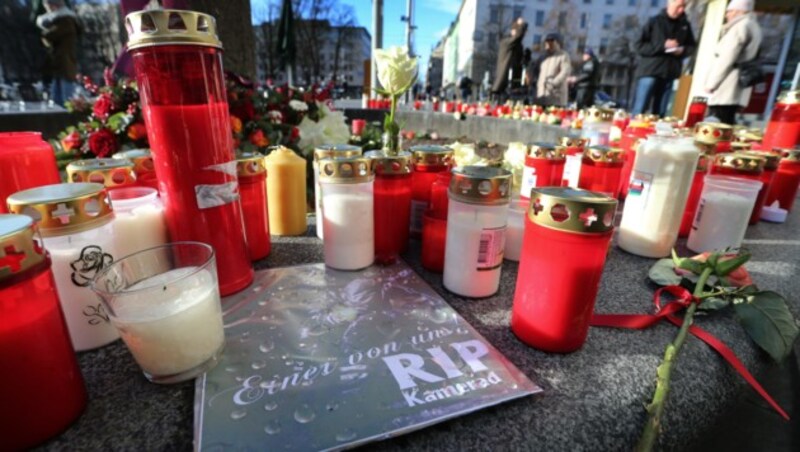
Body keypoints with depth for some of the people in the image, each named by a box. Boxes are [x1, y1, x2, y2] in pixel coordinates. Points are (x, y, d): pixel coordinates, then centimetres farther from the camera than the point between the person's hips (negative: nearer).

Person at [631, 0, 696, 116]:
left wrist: (683, 50, -3)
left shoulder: (685, 25, 12)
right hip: (649, 72, -4)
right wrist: (663, 46, -15)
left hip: (669, 74, 4)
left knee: (660, 114, 5)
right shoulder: (654, 21, 0)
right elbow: (640, 46, -6)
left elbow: (691, 46, 19)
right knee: (639, 111, -8)